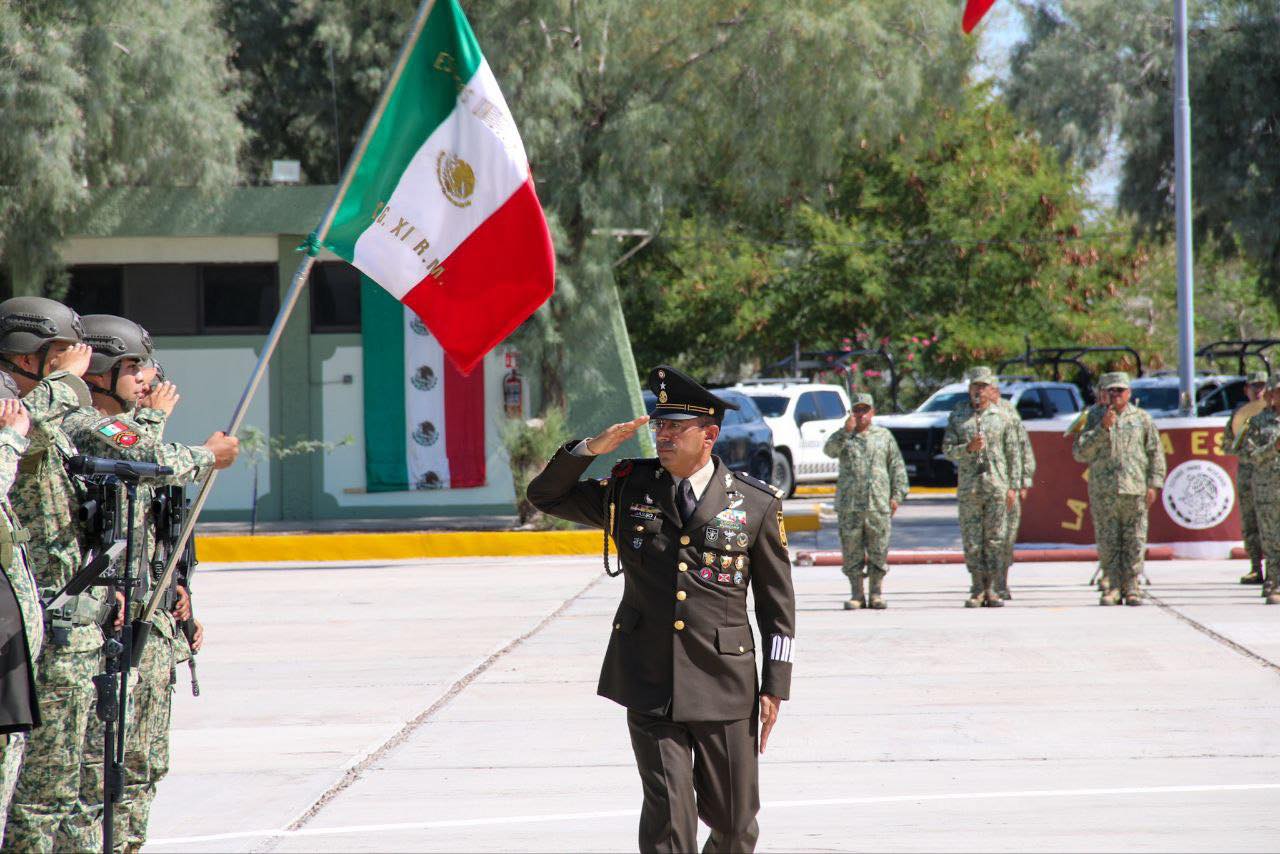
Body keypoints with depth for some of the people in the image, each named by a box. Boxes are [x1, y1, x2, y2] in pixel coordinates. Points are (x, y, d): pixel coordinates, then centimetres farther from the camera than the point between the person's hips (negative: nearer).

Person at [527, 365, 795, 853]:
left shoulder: (756, 505, 1)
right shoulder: (628, 489, 6)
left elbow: (777, 604, 5)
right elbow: (544, 496, 13)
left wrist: (775, 686, 2)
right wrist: (592, 449, -3)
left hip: (724, 685, 0)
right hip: (649, 684, 0)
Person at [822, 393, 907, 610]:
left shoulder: (884, 436, 13)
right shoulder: (843, 437, 11)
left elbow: (897, 467, 12)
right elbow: (829, 450, -10)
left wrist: (897, 495, 4)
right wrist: (846, 430, -20)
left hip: (879, 503, 0)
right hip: (849, 504, 0)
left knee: (878, 551, 0)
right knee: (852, 550, 0)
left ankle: (876, 594, 9)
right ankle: (857, 594, 6)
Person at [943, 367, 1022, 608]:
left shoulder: (1002, 417, 6)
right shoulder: (958, 416, 8)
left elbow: (1014, 454, 6)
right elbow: (947, 450, 3)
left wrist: (1013, 487, 1)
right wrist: (968, 448, -16)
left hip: (997, 487, -1)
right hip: (968, 486, 1)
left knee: (995, 540, -1)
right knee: (971, 541, 0)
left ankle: (991, 589, 6)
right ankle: (977, 590, 7)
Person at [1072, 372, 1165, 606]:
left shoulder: (1142, 418, 10)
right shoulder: (1093, 418, 9)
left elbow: (1155, 453, 11)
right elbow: (1080, 452, 0)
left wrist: (1153, 484, 2)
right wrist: (1102, 428, -9)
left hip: (1135, 489, 0)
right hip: (1102, 490, 0)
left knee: (1134, 542, -1)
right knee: (1107, 542, -1)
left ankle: (1132, 587, 4)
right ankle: (1112, 588, 4)